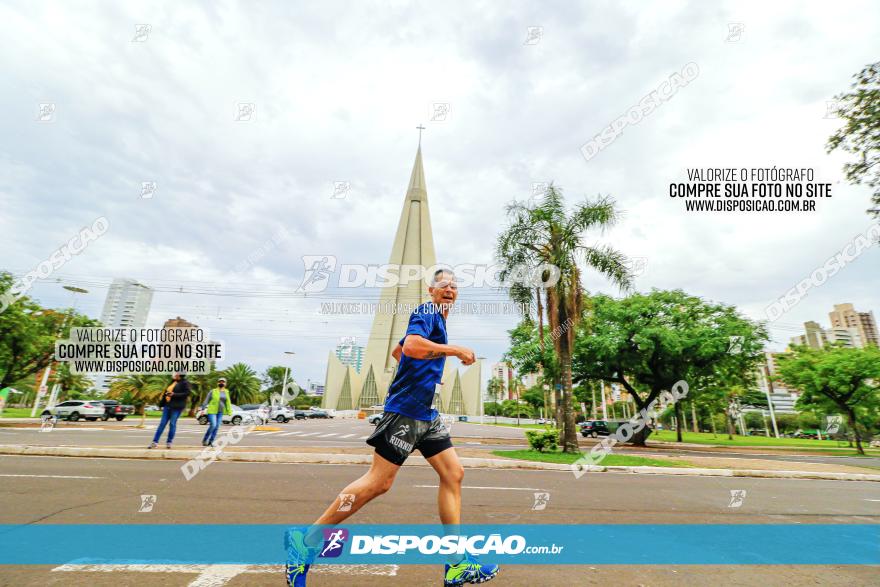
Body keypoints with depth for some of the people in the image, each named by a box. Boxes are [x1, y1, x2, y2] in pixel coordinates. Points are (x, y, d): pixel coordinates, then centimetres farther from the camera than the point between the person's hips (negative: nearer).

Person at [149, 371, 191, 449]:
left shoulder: (185, 383, -5)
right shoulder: (173, 382, 16)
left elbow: (187, 393, -15)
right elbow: (166, 392, 20)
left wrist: (174, 395, -19)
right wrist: (161, 404, 15)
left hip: (176, 407, -7)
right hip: (167, 405, 7)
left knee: (172, 424, -1)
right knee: (162, 423, 6)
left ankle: (169, 442, 9)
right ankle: (155, 442, 10)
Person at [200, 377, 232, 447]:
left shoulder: (226, 392, 9)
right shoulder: (213, 391, -2)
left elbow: (228, 402, 11)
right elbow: (206, 400, -3)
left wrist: (229, 411, 5)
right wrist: (203, 409, -10)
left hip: (220, 412, 4)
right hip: (212, 411, -4)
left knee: (217, 427, 1)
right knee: (213, 425, -15)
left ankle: (210, 442, 12)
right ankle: (204, 440, 4)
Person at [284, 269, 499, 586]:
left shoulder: (437, 320, 21)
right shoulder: (426, 312, -8)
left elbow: (396, 351, 30)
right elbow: (410, 346, -29)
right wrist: (457, 350, -21)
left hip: (426, 413, 10)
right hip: (405, 409, -10)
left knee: (453, 473, 6)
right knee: (378, 482, -5)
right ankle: (305, 540, 11)